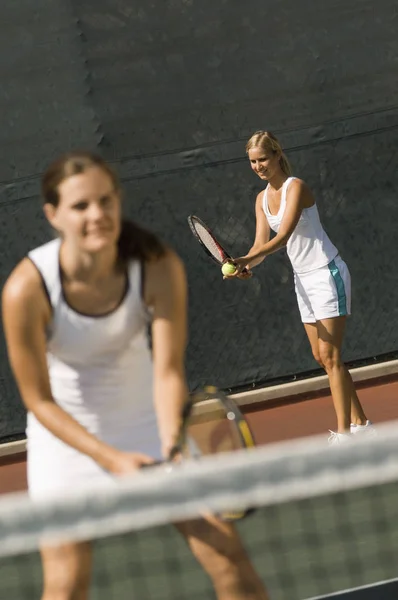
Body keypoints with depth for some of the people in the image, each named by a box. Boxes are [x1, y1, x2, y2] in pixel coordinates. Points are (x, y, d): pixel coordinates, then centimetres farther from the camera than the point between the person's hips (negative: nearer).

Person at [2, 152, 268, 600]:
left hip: (145, 417, 2)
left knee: (227, 555, 0)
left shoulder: (158, 267, -24)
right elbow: (39, 400, -19)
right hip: (66, 433, -2)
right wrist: (112, 459, -27)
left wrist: (172, 448, -38)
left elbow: (168, 371, -21)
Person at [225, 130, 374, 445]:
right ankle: (360, 423, 17)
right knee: (322, 356, 8)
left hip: (327, 274, -8)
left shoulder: (296, 187, -17)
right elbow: (262, 243, 0)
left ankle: (344, 432, -8)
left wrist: (247, 260, -38)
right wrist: (246, 265, -20)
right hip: (303, 279, 8)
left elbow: (282, 237, -28)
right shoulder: (262, 199, 7)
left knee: (330, 355, -10)